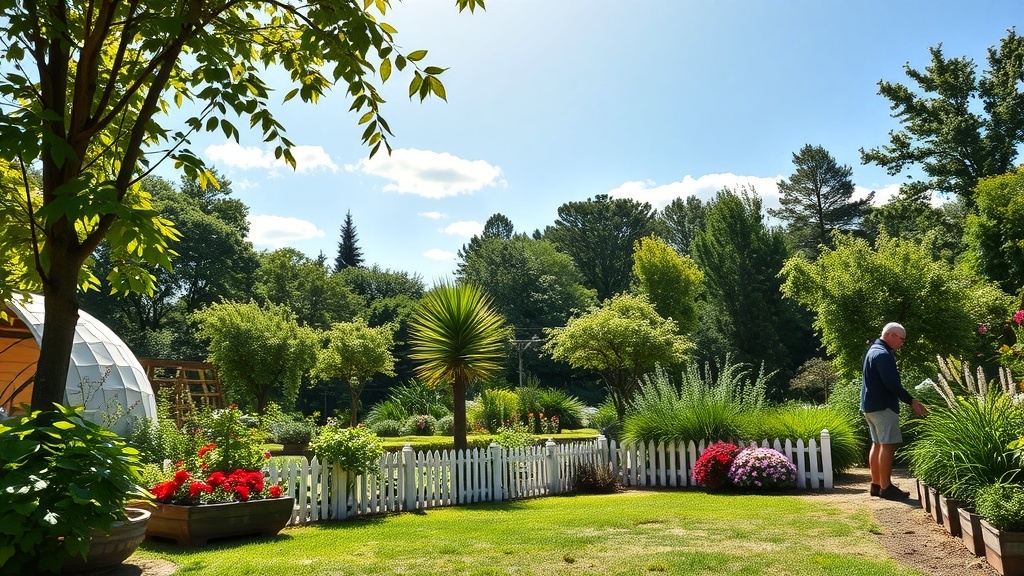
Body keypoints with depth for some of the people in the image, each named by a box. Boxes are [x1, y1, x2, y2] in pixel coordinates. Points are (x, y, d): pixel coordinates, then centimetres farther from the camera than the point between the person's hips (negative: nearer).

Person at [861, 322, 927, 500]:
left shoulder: (874, 350, 17)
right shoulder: (883, 354, -17)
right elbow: (892, 383, -23)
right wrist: (912, 402, -18)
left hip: (871, 405, 11)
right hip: (882, 406, -11)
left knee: (877, 444, 13)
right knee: (888, 445, -8)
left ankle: (876, 485, 17)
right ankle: (886, 487, -8)